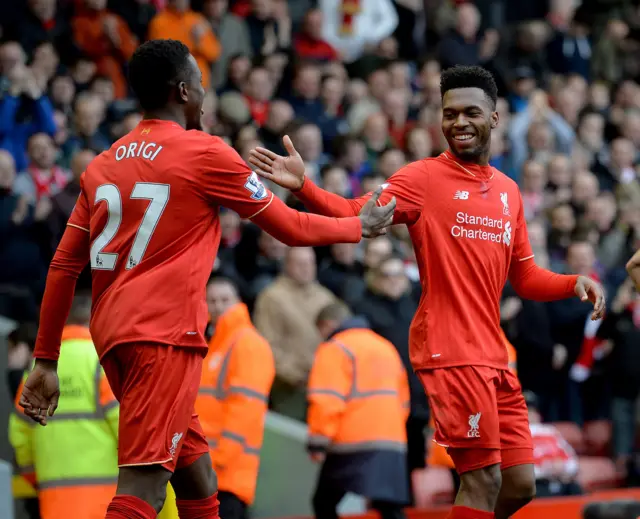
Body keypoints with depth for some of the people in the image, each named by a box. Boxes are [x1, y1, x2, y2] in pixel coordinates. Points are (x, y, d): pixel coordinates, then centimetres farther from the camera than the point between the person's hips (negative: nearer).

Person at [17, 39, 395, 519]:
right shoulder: (205, 153, -2)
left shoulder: (104, 164, 15)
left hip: (113, 334, 8)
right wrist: (361, 226, 23)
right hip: (164, 335, -8)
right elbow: (290, 228, 6)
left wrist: (46, 359, 17)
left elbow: (64, 267, 13)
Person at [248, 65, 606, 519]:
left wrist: (575, 284, 4)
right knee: (483, 480, -10)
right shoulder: (424, 178, -3)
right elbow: (357, 216, -16)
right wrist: (303, 186, -31)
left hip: (493, 357, 7)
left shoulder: (508, 190, 15)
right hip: (451, 353, -7)